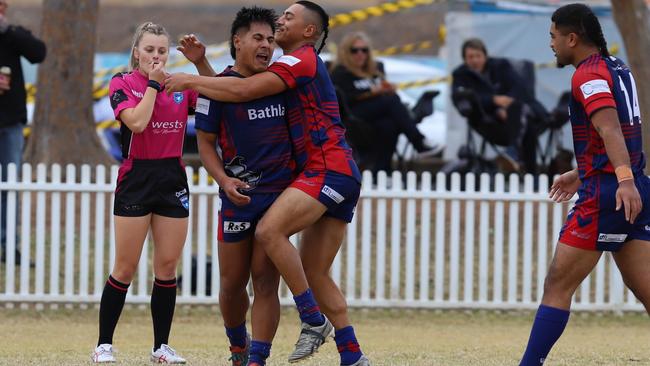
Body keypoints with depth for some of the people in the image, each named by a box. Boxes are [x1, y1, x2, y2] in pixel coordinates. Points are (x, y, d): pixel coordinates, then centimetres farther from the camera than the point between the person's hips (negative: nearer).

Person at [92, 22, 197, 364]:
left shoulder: (182, 86, 9)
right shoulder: (122, 84, -3)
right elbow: (137, 121, -18)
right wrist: (153, 83, -11)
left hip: (173, 180, 4)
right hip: (136, 179, -4)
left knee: (167, 267, 2)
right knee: (126, 267, -3)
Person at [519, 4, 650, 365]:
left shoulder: (589, 74, -10)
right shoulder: (618, 68, 18)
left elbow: (610, 128, -26)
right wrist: (581, 174, 39)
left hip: (605, 194, -9)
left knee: (558, 285, -3)